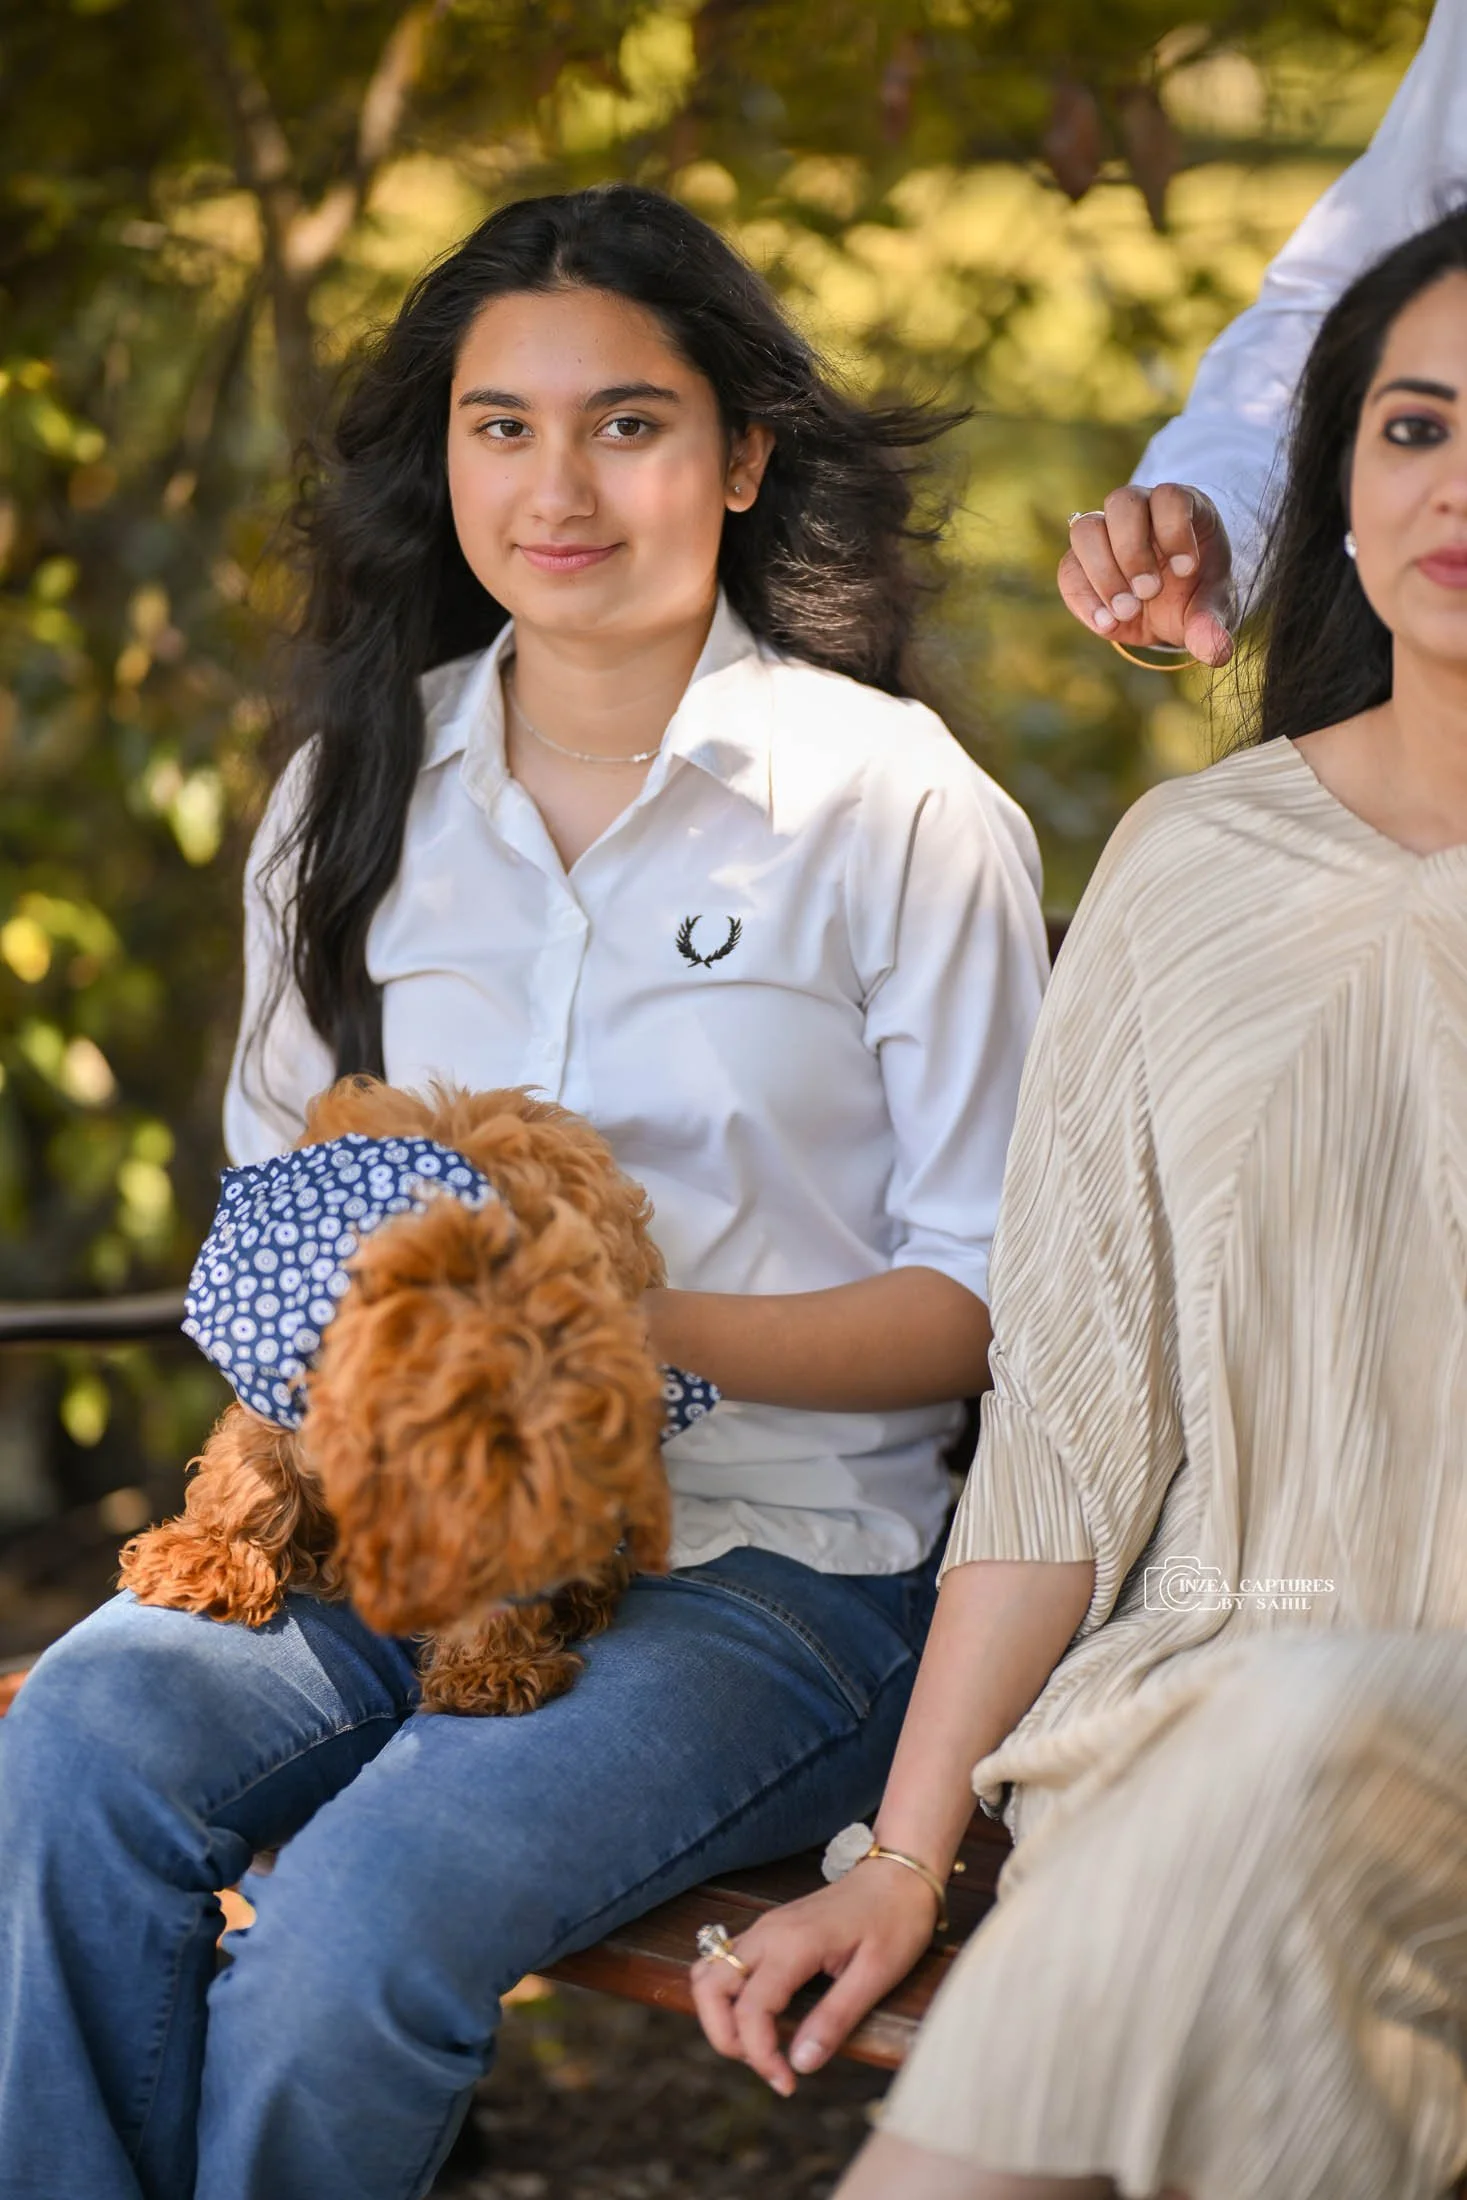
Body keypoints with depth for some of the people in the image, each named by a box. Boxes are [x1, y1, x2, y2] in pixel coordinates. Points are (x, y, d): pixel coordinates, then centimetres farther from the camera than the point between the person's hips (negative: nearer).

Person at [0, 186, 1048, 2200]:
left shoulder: (900, 809, -3)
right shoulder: (361, 791, 11)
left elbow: (985, 1297, -2)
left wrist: (647, 1329, -18)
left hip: (769, 1561, -4)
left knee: (372, 1902, -30)